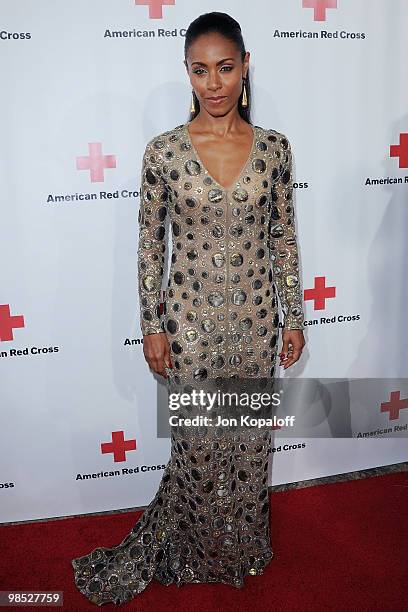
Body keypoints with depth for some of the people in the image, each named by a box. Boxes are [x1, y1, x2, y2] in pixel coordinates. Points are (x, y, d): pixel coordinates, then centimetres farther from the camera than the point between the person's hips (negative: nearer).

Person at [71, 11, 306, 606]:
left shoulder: (274, 147, 0)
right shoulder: (163, 151, -6)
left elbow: (285, 238, 4)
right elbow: (150, 245, -2)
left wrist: (294, 316, 4)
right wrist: (151, 325, -3)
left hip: (256, 317, 2)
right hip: (192, 318, -2)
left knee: (251, 438, 16)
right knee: (197, 443, 10)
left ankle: (244, 546, 43)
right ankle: (197, 551, 40)